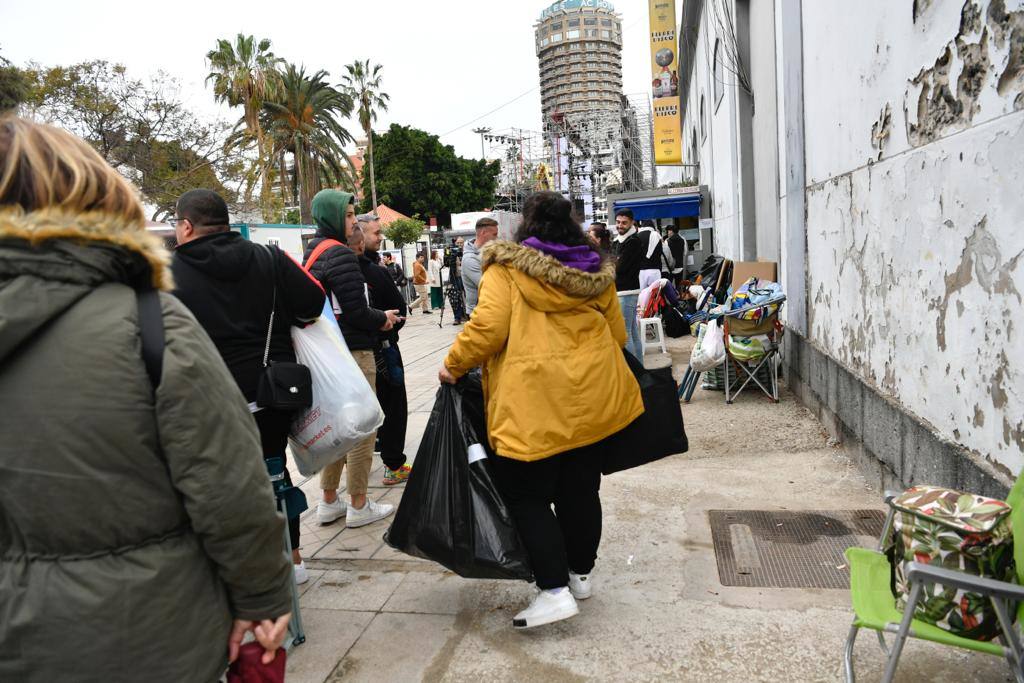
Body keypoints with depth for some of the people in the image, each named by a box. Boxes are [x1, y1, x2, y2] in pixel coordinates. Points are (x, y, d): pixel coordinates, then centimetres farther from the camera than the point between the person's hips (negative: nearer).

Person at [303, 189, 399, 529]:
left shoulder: (311, 253, 12)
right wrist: (382, 319, -2)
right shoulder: (340, 255, -17)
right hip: (353, 353, -9)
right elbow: (356, 311, -21)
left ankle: (329, 501, 27)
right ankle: (359, 507, 12)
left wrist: (376, 317, 11)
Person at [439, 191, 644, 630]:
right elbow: (616, 332, 15)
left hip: (532, 405, -6)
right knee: (581, 490, 16)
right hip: (590, 399, 6)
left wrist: (454, 365, -2)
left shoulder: (507, 269, -7)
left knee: (528, 495, 4)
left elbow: (488, 328, -17)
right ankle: (580, 573, 31)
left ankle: (555, 590, -1)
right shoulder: (596, 272, 8)